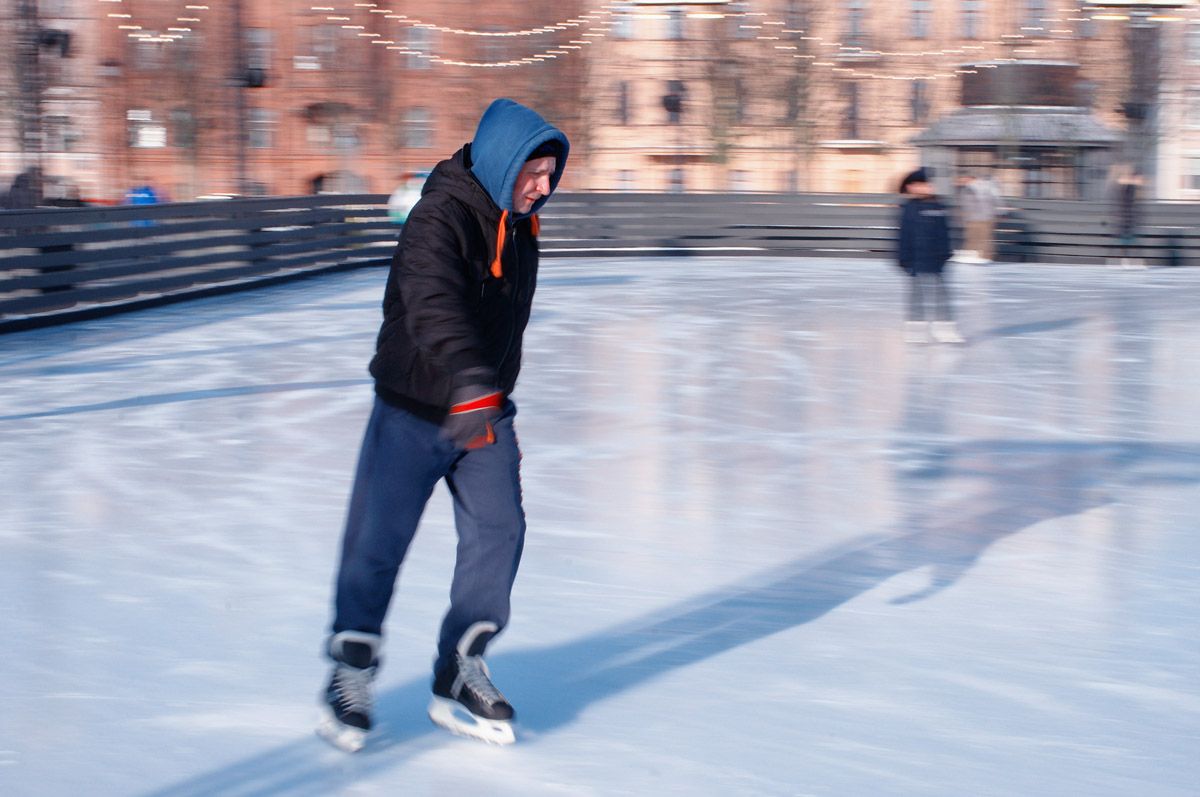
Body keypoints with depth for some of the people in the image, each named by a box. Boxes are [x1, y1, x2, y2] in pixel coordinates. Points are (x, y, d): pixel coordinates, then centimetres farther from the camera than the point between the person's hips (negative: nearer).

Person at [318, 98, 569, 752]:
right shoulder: (439, 220, -23)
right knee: (378, 544, 0)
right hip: (414, 411, -6)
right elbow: (434, 305, -42)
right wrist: (469, 386, -56)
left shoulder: (519, 227, 4)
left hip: (484, 411, 7)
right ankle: (351, 671, 18)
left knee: (499, 531, -4)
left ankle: (458, 673, 8)